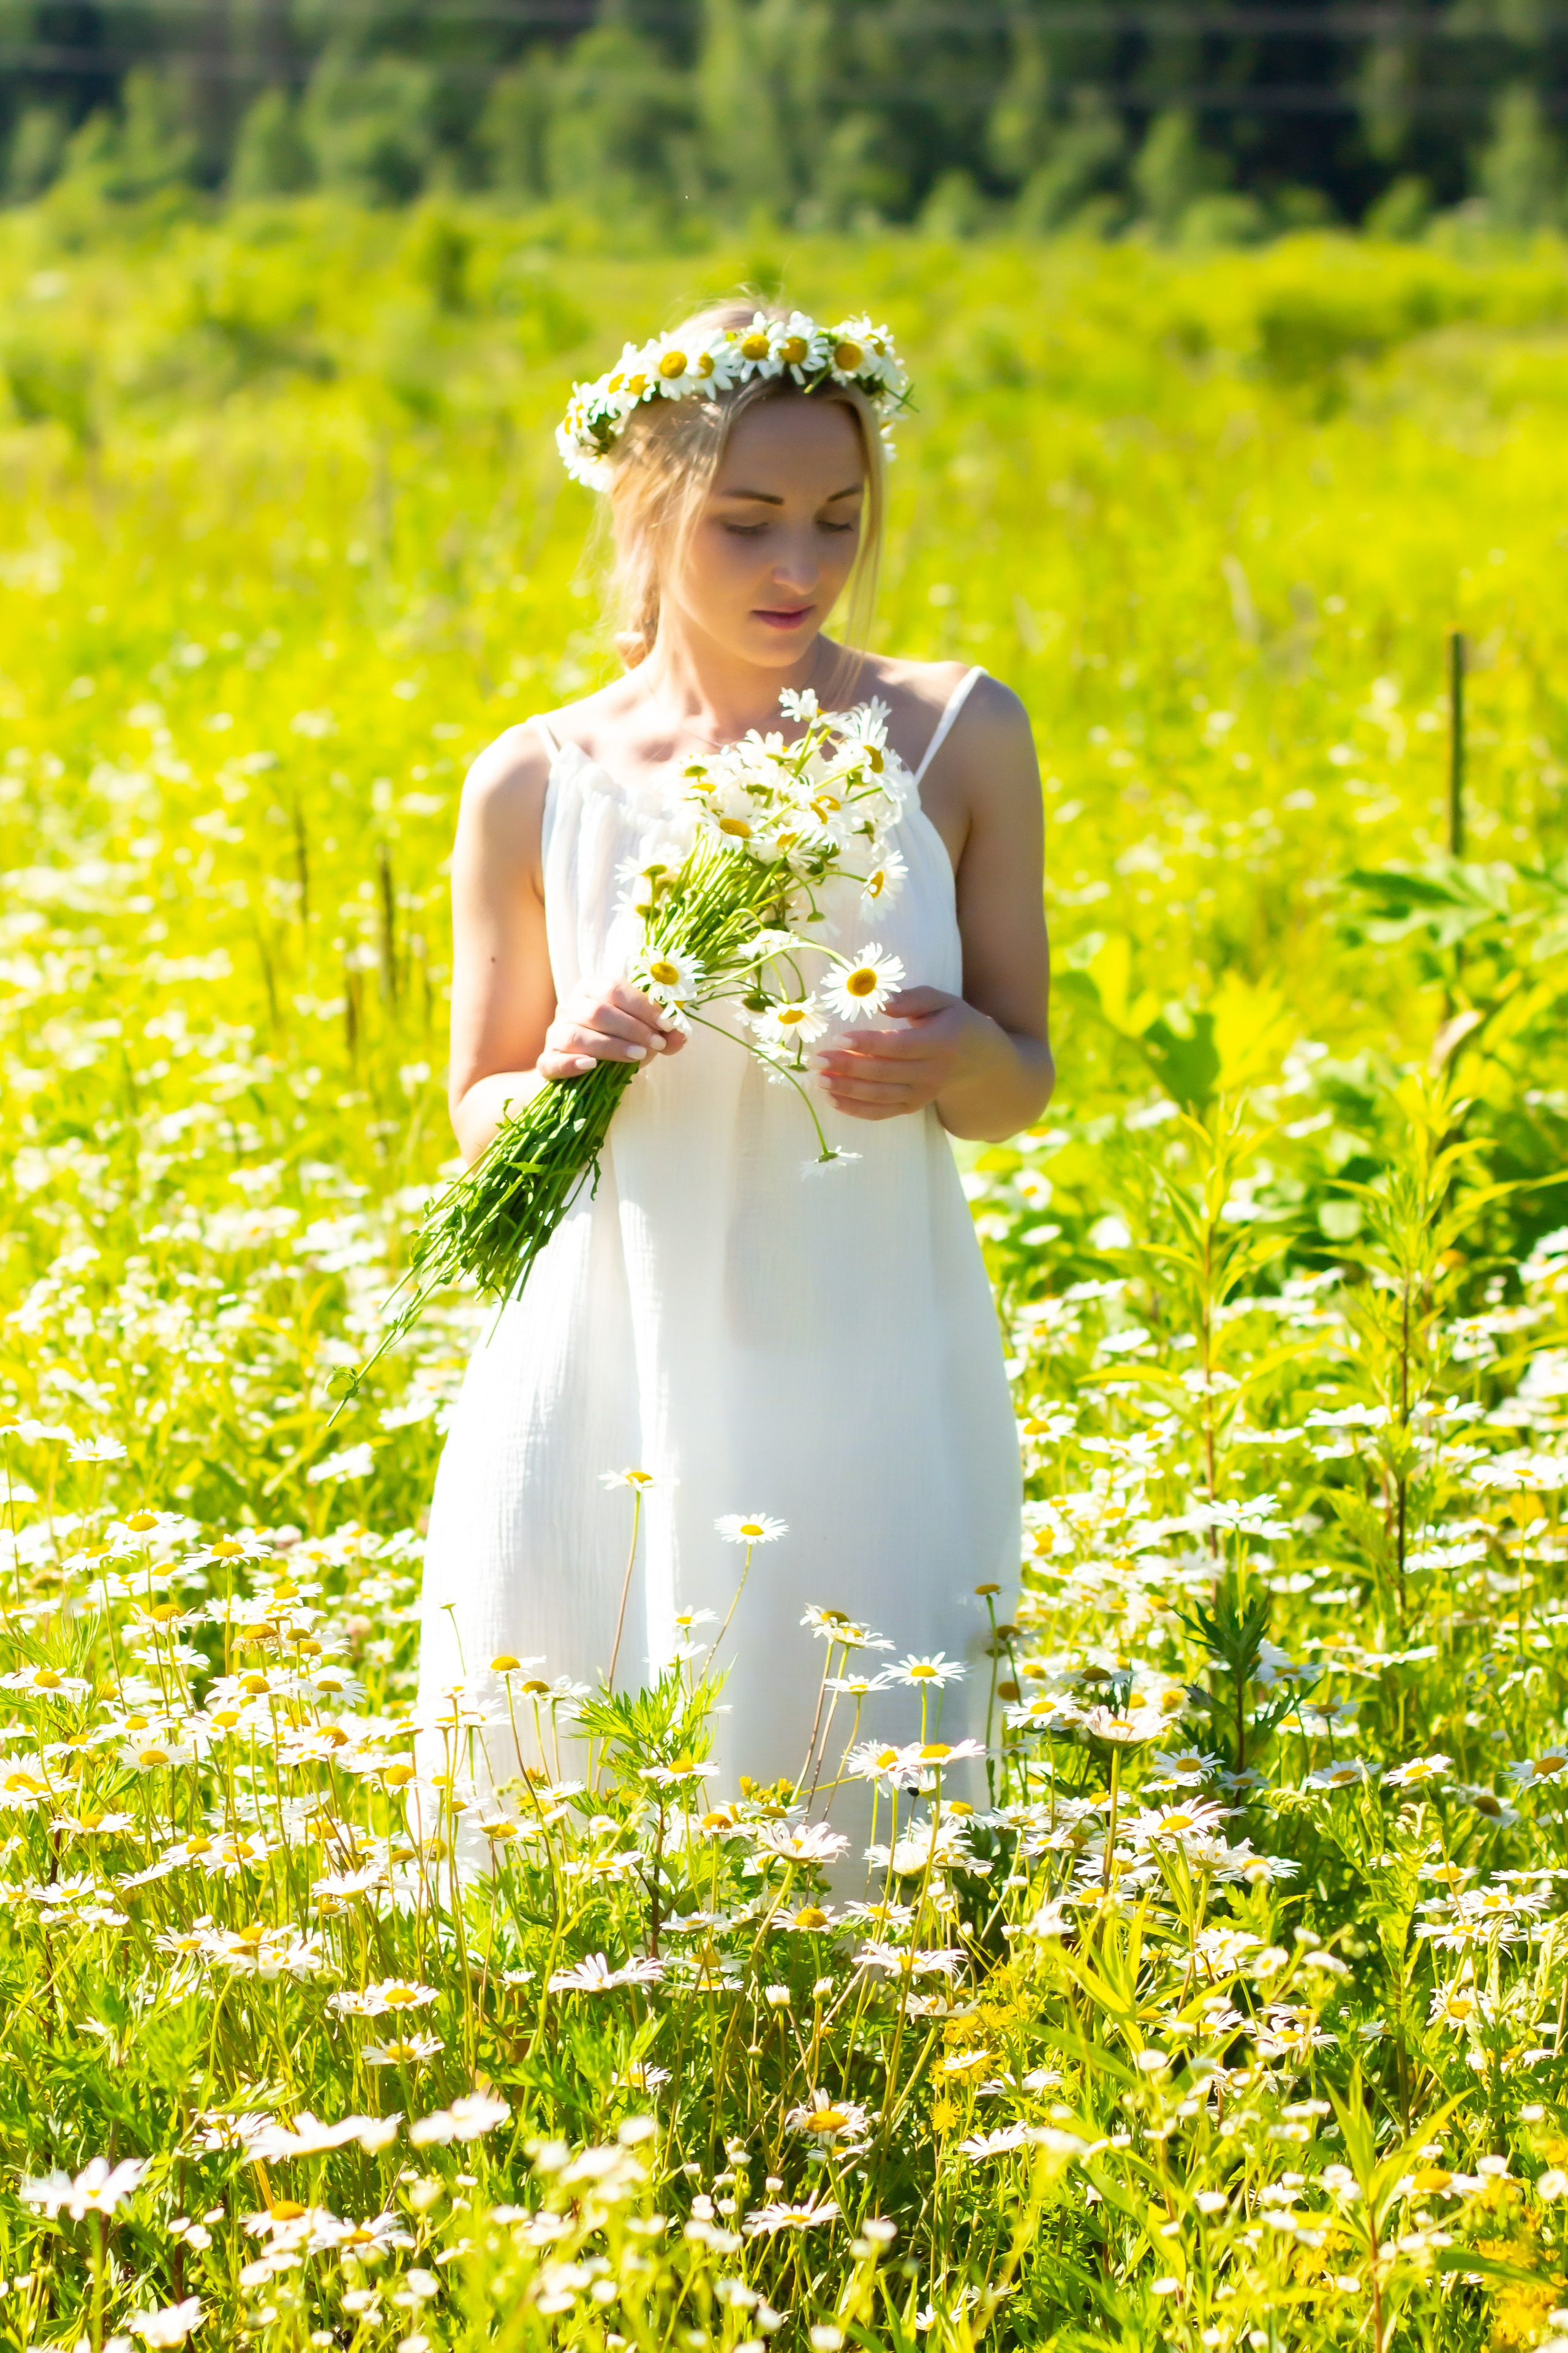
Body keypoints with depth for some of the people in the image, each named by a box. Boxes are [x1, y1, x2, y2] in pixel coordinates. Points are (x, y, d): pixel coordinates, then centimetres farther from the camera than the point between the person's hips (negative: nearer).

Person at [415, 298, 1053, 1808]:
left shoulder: (959, 740, 0)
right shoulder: (536, 786, -1)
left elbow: (1020, 1091, 8)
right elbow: (481, 1121, 9)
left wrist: (956, 1061, -15)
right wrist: (564, 1074, -13)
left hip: (872, 1406, 0)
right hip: (616, 1395, 0)